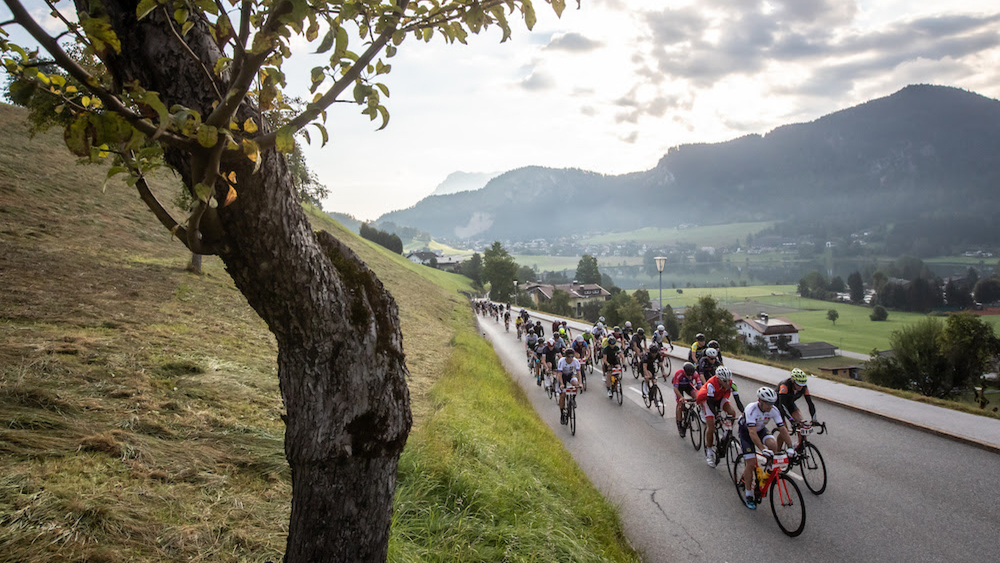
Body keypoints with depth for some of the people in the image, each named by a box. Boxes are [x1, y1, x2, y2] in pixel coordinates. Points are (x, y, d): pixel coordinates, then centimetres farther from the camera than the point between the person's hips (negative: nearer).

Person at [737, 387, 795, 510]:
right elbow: (752, 432, -43)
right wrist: (763, 449, -53)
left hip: (761, 429, 4)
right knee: (751, 463, -13)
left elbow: (782, 429, -19)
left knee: (773, 445, -28)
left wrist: (791, 447, -27)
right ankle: (748, 494, 3)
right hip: (746, 431, -4)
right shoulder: (751, 409, -36)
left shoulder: (773, 410, -22)